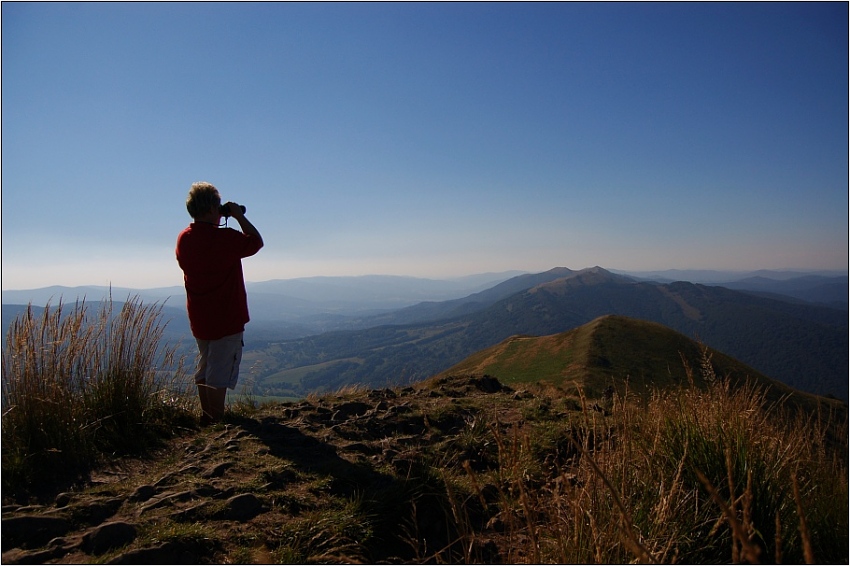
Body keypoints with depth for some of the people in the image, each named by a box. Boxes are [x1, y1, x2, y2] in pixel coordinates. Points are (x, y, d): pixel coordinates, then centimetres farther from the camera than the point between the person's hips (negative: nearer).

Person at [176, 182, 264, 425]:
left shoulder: (183, 239, 2)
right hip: (226, 319, -8)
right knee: (219, 376, -1)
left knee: (204, 369, 19)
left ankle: (206, 418, 30)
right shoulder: (224, 238, -20)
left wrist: (214, 224, 15)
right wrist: (239, 215, 1)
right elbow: (256, 241, -6)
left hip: (198, 319, 8)